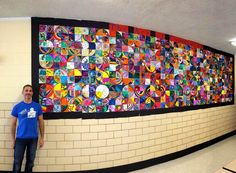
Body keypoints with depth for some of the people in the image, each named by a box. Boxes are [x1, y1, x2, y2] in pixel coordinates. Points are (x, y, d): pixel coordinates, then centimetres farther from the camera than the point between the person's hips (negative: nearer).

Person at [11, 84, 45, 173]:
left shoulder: (37, 106, -2)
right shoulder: (17, 107, -3)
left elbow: (41, 122, 2)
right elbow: (13, 124, 3)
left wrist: (42, 138, 1)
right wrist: (13, 139, 2)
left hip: (33, 138, 1)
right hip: (20, 138, -1)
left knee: (30, 161, 15)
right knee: (17, 162, 9)